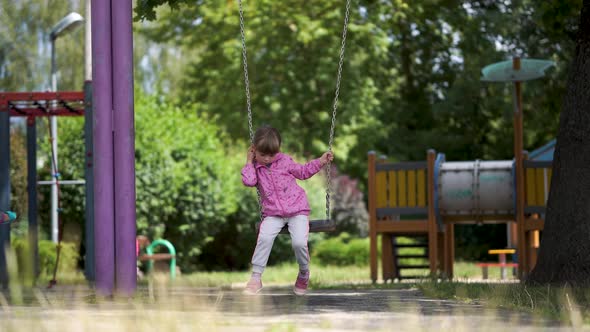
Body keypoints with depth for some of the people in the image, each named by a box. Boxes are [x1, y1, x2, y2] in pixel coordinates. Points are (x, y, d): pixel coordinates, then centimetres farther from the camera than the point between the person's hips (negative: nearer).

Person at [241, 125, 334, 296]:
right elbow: (249, 181, -15)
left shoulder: (285, 161, 4)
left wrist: (320, 162, 10)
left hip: (297, 209, -1)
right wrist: (249, 161, -6)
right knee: (264, 238, -28)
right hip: (273, 214, 1)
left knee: (299, 242, -23)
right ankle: (256, 277, -20)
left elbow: (302, 171, 18)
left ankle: (304, 274, 6)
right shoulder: (255, 166, 6)